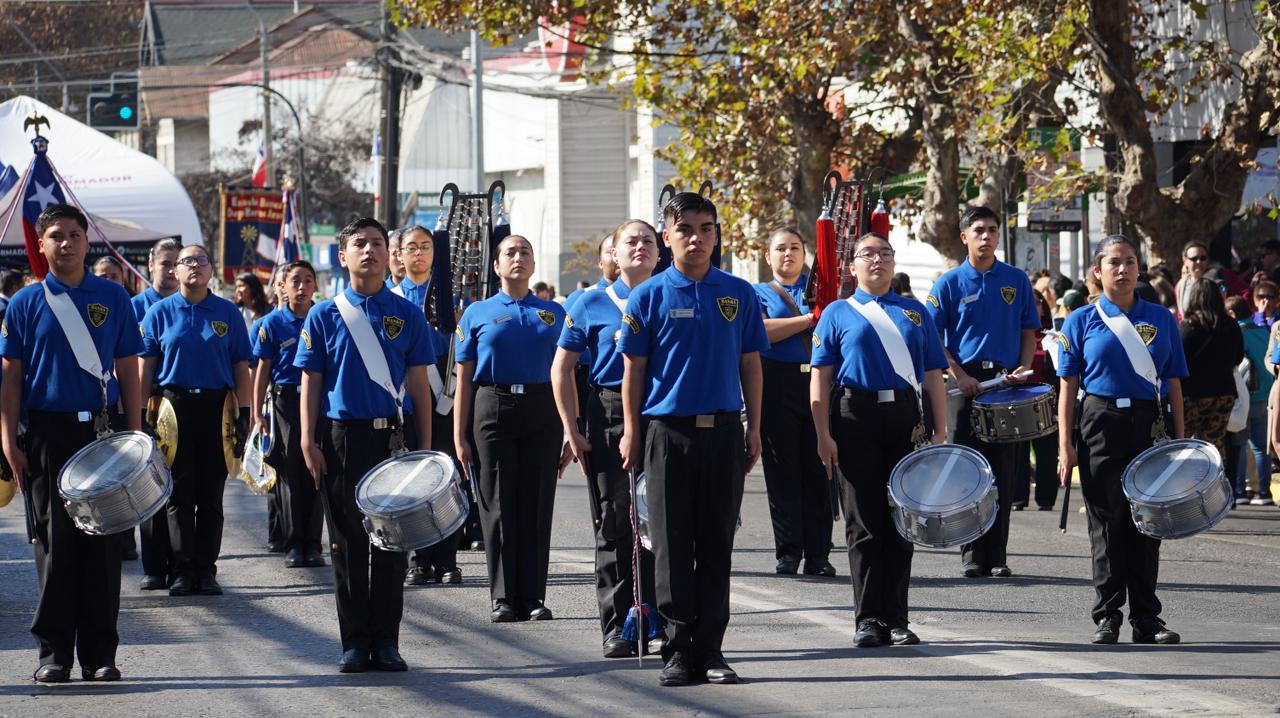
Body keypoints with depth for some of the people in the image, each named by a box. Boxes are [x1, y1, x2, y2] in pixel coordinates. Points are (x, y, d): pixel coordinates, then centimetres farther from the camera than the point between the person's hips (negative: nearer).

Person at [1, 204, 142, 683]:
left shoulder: (112, 297, 6)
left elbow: (127, 368, 8)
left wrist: (135, 431, 1)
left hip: (102, 431, 1)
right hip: (47, 433, -1)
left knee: (102, 543, 2)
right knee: (53, 543, 2)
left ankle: (100, 655, 8)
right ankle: (54, 653, 7)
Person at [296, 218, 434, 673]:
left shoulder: (407, 315, 5)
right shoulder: (325, 316, 5)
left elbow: (419, 385, 6)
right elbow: (311, 383, 4)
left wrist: (425, 446, 0)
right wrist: (309, 442, -5)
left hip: (392, 438, 0)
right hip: (341, 438, 0)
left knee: (391, 542, 1)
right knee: (348, 542, 2)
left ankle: (386, 642, 7)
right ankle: (355, 643, 7)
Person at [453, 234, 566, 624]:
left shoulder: (553, 313, 12)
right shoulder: (478, 314, 8)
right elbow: (464, 379, 5)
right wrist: (460, 437, -2)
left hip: (541, 413, 1)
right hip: (493, 411, -1)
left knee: (537, 506, 1)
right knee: (498, 507, -1)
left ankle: (533, 597, 5)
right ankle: (503, 598, 3)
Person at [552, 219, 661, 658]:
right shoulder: (592, 306, 5)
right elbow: (562, 369, 7)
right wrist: (571, 428, -1)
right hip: (608, 419, -1)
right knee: (614, 524, 0)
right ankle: (617, 628, 4)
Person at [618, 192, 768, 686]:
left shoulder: (739, 294, 6)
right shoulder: (649, 297, 0)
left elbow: (750, 364, 10)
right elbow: (634, 368, 3)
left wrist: (754, 428, 6)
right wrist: (631, 432, -1)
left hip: (723, 431, 2)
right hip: (668, 430, -2)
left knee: (717, 545, 5)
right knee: (672, 545, 0)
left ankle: (710, 650, 10)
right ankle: (678, 650, 5)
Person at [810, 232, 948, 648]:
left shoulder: (915, 313, 14)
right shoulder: (838, 314, 9)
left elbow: (933, 377, 12)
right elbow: (820, 379, 3)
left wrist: (940, 433, 3)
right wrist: (823, 435, -6)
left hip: (906, 421, 2)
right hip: (857, 420, -2)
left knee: (901, 522, 4)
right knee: (864, 524, -1)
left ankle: (897, 620, 9)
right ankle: (868, 620, 2)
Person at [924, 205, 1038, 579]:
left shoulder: (1016, 281, 8)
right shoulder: (950, 284, 2)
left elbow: (1029, 334, 13)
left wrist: (1023, 368, -5)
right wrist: (959, 376, -11)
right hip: (966, 383, -1)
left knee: (1003, 470, 1)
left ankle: (997, 555, 5)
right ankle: (972, 554, 4)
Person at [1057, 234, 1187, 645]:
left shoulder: (1161, 320, 9)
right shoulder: (1082, 322, 4)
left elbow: (1174, 383, 10)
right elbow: (1068, 386, 3)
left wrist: (1180, 440, 4)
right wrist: (1065, 444, -4)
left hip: (1151, 425, 2)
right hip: (1102, 423, -2)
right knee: (1107, 523, 0)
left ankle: (1146, 619, 8)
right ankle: (1107, 616, 6)